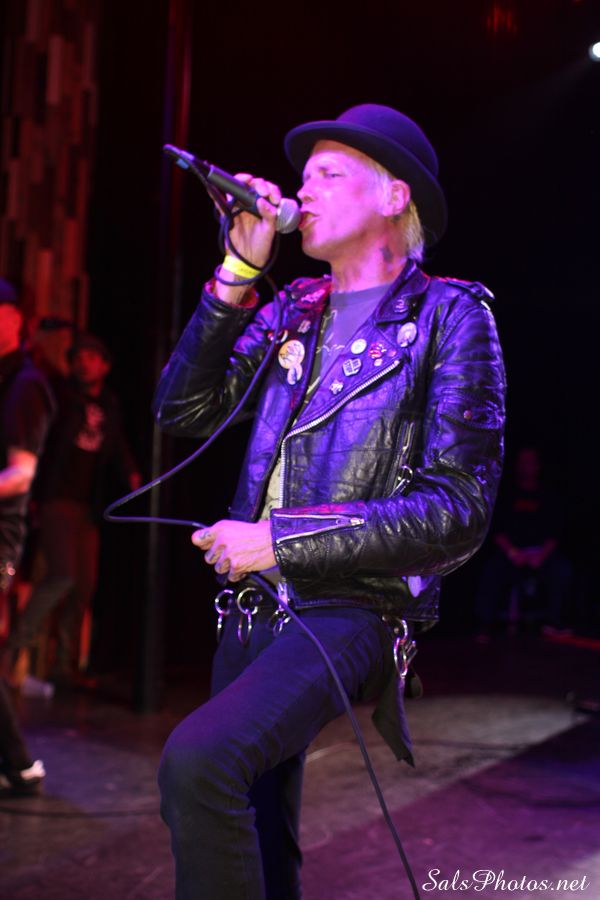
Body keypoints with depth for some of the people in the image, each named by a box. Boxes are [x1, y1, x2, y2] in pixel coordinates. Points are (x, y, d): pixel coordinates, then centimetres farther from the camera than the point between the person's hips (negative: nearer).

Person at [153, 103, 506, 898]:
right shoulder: (291, 312, 12)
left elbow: (458, 512, -12)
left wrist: (278, 540, -15)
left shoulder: (449, 315, -5)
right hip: (253, 610, 7)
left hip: (349, 612, -6)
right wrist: (236, 274, -2)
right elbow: (183, 410, 6)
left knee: (198, 759, -30)